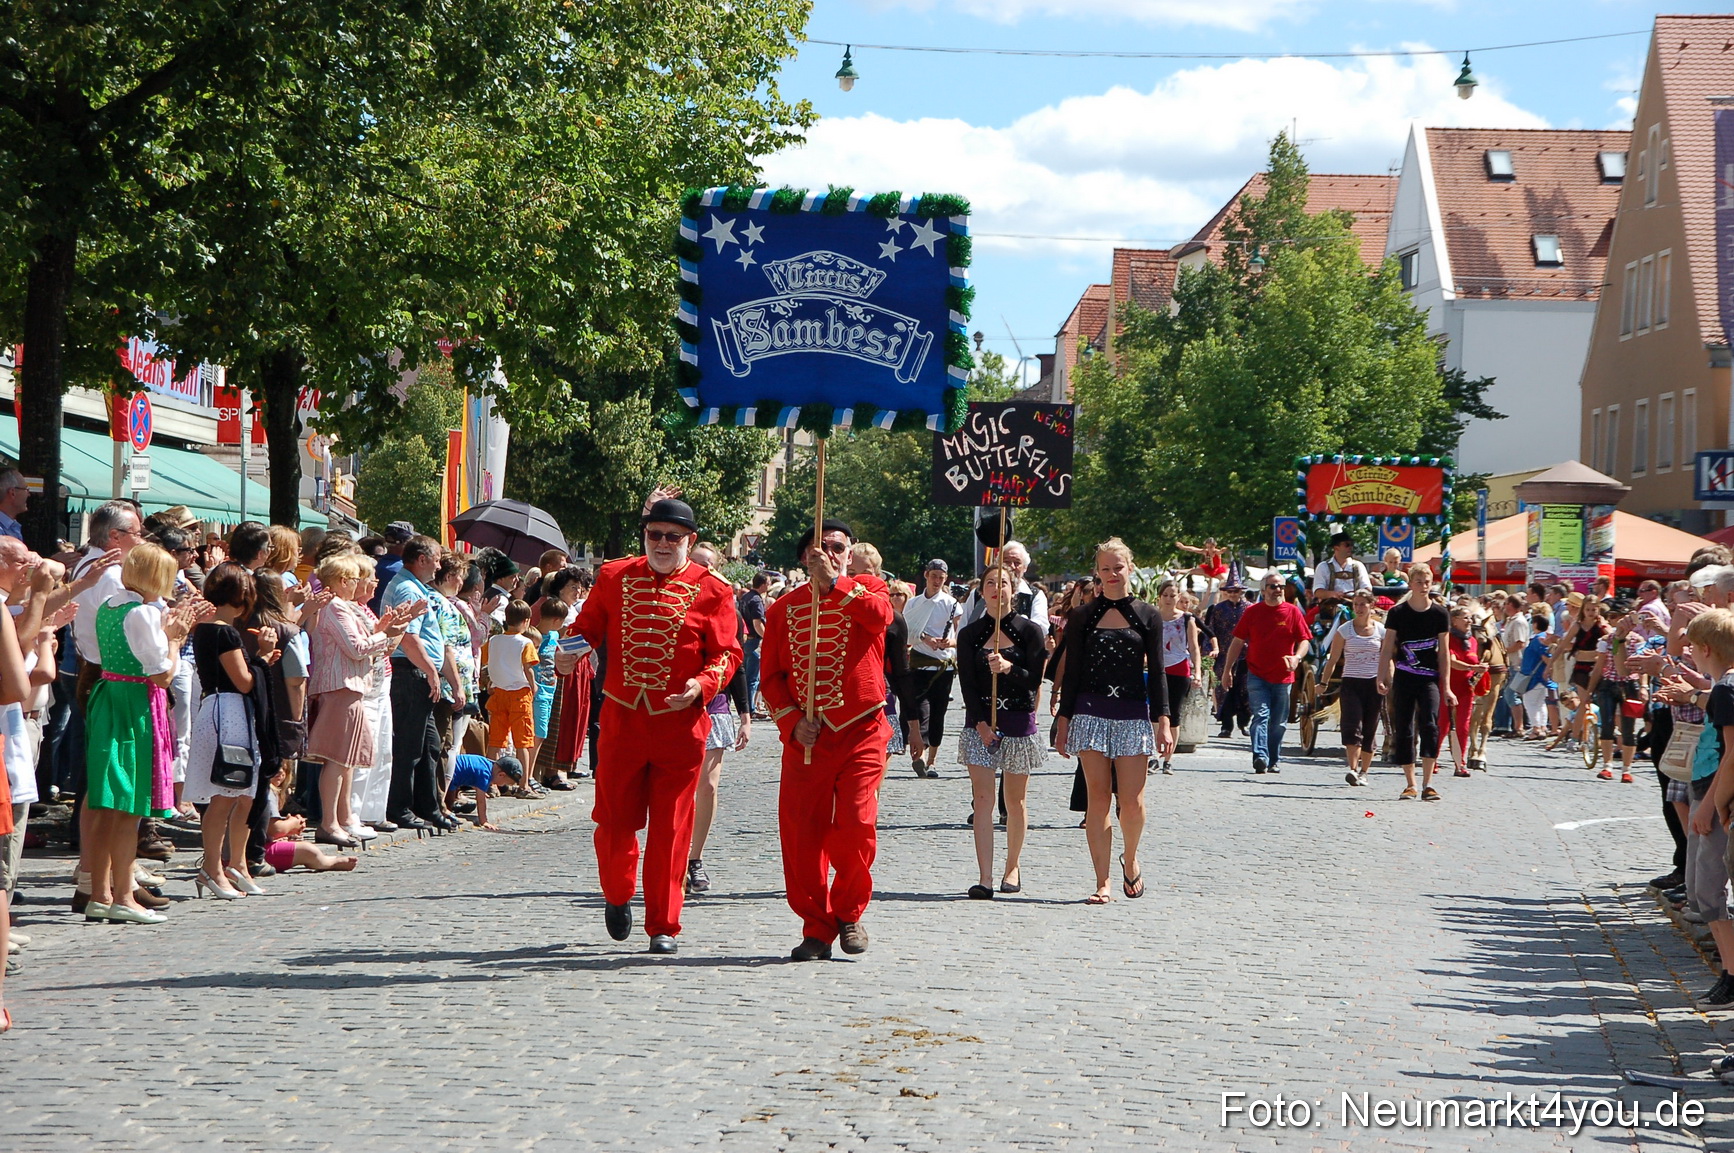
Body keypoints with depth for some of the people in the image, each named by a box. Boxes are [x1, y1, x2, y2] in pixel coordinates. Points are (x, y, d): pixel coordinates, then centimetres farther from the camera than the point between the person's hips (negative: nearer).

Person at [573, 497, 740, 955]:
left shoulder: (711, 591, 0)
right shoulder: (614, 577, 8)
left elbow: (727, 652, -1)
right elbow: (587, 628, 13)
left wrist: (701, 685, -19)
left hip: (680, 724, -2)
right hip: (621, 721, 2)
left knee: (670, 830, 1)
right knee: (615, 819, 6)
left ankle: (663, 926, 10)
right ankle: (618, 896, 34)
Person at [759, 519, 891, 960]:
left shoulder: (867, 589, 5)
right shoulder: (784, 608, 10)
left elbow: (880, 616, -20)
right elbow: (770, 675, 9)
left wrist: (834, 583, -23)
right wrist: (791, 720, -5)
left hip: (861, 733, -2)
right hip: (806, 738, 2)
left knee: (856, 827, -11)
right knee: (801, 835, -2)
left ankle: (849, 912, 12)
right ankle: (817, 927, 10)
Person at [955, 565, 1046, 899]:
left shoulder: (1030, 631, 2)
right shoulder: (970, 634, 6)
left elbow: (1034, 680, -3)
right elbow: (966, 683, 0)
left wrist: (1009, 668, -21)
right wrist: (981, 723, -11)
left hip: (1018, 721, -1)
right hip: (979, 720, 1)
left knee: (1015, 800, 7)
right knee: (982, 799, -8)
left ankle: (1013, 868, 22)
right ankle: (985, 879, -11)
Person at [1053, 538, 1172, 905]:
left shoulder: (1146, 616, 6)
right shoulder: (1083, 618, 7)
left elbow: (1157, 672, 5)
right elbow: (1072, 672, 8)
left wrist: (1163, 720, -3)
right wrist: (1063, 720, 4)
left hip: (1134, 715, 0)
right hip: (1091, 714, 1)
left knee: (1132, 801, -6)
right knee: (1097, 799, -2)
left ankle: (1130, 860, 22)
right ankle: (1102, 882, 3)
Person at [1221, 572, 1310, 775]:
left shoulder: (1293, 611, 3)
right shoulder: (1252, 612, 4)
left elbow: (1304, 640, 3)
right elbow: (1238, 641, 8)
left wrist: (1297, 657, -19)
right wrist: (1228, 669, 7)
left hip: (1282, 676, 1)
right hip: (1257, 675, -1)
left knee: (1278, 722, 8)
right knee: (1261, 715, -15)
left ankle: (1274, 760, 20)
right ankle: (1260, 757, -25)